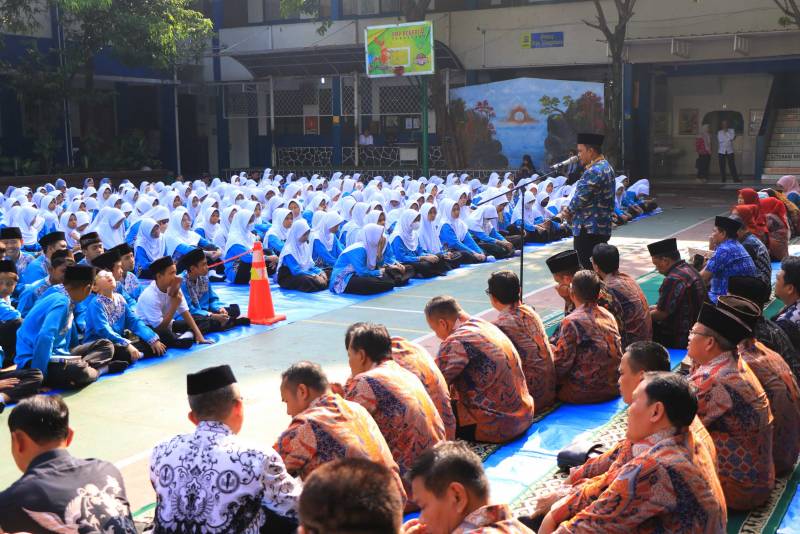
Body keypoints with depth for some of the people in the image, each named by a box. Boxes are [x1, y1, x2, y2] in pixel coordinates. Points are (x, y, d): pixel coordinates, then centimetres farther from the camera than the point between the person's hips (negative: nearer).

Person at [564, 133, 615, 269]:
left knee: (586, 266, -6)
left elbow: (581, 198, -18)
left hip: (588, 228, -10)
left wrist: (569, 210, 1)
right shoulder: (606, 167, 15)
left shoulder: (593, 171, -18)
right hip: (603, 227, 10)